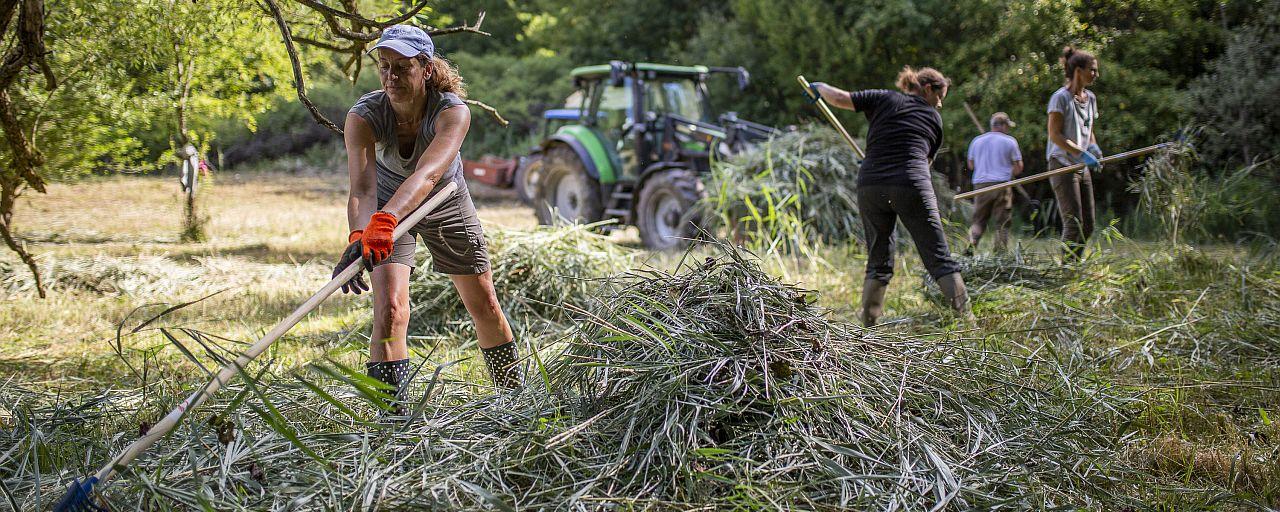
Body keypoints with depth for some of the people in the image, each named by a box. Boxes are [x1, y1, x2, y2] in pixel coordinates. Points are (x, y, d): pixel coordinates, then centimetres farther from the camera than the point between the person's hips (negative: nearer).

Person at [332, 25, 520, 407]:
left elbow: (427, 174, -51)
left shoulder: (453, 111, -33)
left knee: (485, 308, 8)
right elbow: (362, 187, -44)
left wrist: (385, 220, -68)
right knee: (390, 307, -20)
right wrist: (359, 236, -64)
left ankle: (515, 398, 30)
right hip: (386, 210, 0)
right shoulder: (363, 117, -30)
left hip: (448, 205, 1)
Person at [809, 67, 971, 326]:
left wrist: (820, 87, 25)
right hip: (912, 187, -2)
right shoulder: (934, 118, 17)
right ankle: (966, 317, -2)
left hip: (870, 186, 2)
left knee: (878, 263, 12)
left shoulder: (884, 99, 16)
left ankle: (868, 326, 10)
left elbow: (839, 98, 6)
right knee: (939, 259, 3)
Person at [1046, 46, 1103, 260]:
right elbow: (1055, 135, -16)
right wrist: (1082, 154, -22)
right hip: (1063, 165, -8)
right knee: (1074, 224, -11)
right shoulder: (1061, 97, -10)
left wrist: (1094, 148, 0)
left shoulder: (1090, 98, 13)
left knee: (1088, 226, 7)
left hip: (1083, 168, 8)